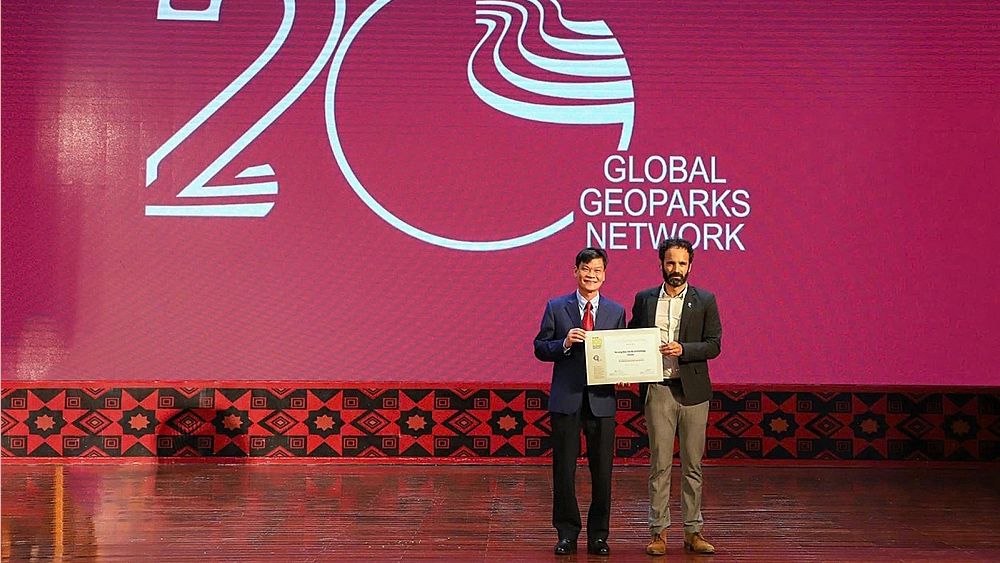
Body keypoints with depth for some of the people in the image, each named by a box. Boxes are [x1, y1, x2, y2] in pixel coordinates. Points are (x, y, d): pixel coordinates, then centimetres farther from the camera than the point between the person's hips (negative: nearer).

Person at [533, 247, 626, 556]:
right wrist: (564, 344, -14)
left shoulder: (616, 312, 8)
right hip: (566, 400, -1)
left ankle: (598, 536, 17)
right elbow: (540, 348, 3)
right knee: (564, 470, 4)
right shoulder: (556, 307, 4)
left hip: (602, 400, 1)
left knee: (602, 471, 6)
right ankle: (567, 533, 16)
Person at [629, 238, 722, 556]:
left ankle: (693, 532, 12)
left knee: (692, 465, 5)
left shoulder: (705, 301, 5)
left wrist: (683, 349, -16)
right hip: (658, 390, 0)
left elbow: (714, 344, -1)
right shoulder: (644, 299, 9)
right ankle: (659, 532, 6)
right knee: (660, 464, 2)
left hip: (692, 390, 0)